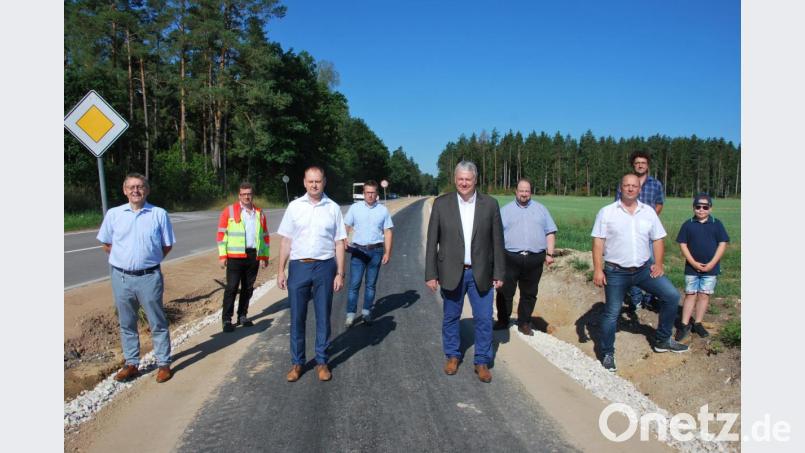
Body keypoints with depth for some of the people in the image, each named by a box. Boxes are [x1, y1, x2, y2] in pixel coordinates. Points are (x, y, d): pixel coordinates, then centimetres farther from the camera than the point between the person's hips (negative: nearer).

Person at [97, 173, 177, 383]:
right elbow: (105, 243, 14)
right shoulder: (113, 214, 3)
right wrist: (123, 258, 9)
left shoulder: (159, 214, -3)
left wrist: (150, 260, 3)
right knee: (126, 324, 13)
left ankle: (163, 363, 16)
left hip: (149, 277, -2)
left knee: (157, 323, 6)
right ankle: (131, 364, 27)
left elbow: (167, 245, 5)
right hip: (122, 278, 3)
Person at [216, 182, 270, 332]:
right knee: (231, 287, -4)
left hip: (253, 256, 4)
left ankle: (242, 316, 21)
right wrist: (222, 255, -6)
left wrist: (265, 256, 13)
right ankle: (227, 319, 3)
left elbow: (265, 235, 16)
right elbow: (221, 233, -1)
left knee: (248, 288, 9)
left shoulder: (259, 213, 12)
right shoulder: (229, 211, 1)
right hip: (235, 256, -4)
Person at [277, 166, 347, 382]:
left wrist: (340, 273, -1)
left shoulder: (333, 208, 2)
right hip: (299, 267, 1)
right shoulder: (294, 206, 3)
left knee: (323, 316, 8)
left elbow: (339, 243, 3)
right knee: (297, 317, 7)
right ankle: (296, 362, 20)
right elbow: (286, 241, 5)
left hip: (324, 267, 0)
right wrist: (281, 270, 1)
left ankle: (322, 361, 21)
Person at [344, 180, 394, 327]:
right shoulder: (355, 208, 2)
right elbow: (347, 227, 3)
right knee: (354, 284, -4)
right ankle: (350, 314, 2)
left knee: (371, 284, 9)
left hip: (376, 251, 1)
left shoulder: (383, 210, 3)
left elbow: (387, 232, 3)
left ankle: (366, 312, 21)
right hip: (358, 250, -1)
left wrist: (387, 252, -3)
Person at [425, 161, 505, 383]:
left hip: (481, 273, 0)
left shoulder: (490, 204, -1)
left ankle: (482, 362, 22)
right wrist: (431, 274, -5)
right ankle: (453, 356, 33)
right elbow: (432, 242, -2)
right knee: (451, 318, 13)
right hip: (451, 273, 0)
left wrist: (499, 273, 0)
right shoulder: (441, 204, -3)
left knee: (484, 320, 5)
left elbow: (497, 241, 2)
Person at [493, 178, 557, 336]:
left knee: (529, 294, 9)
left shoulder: (541, 209, 13)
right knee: (505, 292, 2)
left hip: (534, 259, 2)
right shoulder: (505, 210, 9)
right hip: (510, 258, -1)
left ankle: (524, 323, 21)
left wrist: (549, 253, 3)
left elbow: (550, 233, 12)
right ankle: (502, 321, 17)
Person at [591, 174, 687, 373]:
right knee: (611, 313, 1)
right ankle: (607, 354, 17)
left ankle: (662, 340, 17)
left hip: (644, 269, 4)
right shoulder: (607, 212, -4)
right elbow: (598, 242, -8)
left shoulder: (648, 212, 6)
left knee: (672, 296, -2)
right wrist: (597, 269, -14)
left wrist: (658, 264, -3)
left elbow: (658, 239, 10)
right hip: (616, 272, -3)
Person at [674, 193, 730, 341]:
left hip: (711, 268, 0)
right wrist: (694, 263, -10)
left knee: (704, 295, 6)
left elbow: (722, 244, -2)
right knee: (690, 294, 3)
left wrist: (712, 263, -10)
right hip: (692, 268, 0)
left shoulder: (716, 224, 0)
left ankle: (698, 324, 17)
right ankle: (684, 325, 6)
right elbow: (683, 244, -1)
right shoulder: (688, 225, -1)